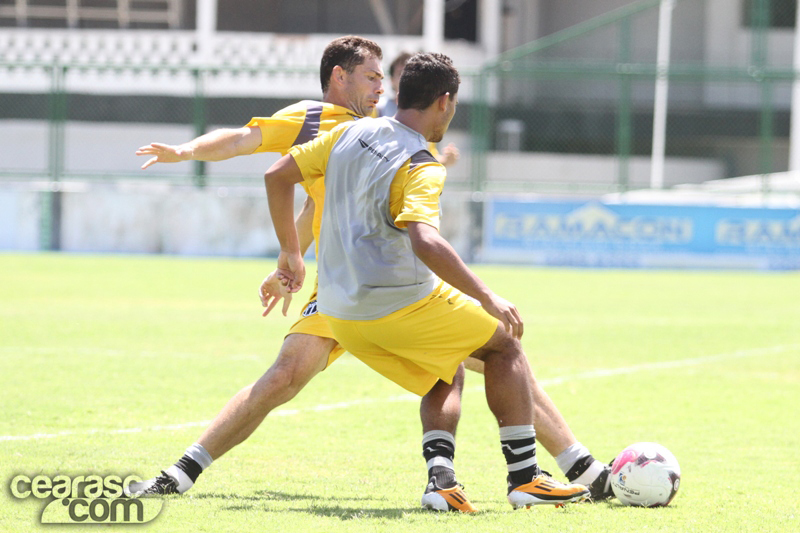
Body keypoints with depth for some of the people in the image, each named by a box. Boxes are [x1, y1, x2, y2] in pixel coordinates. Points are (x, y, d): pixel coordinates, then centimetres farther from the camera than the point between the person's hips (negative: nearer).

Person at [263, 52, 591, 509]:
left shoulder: (351, 134, 8)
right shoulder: (421, 166, -16)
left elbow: (278, 176, 12)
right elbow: (425, 242, -32)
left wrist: (291, 253, 22)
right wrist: (486, 297, -28)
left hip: (340, 312, 8)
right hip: (401, 303, -8)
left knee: (446, 371, 25)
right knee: (505, 344, 9)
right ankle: (525, 478, 4)